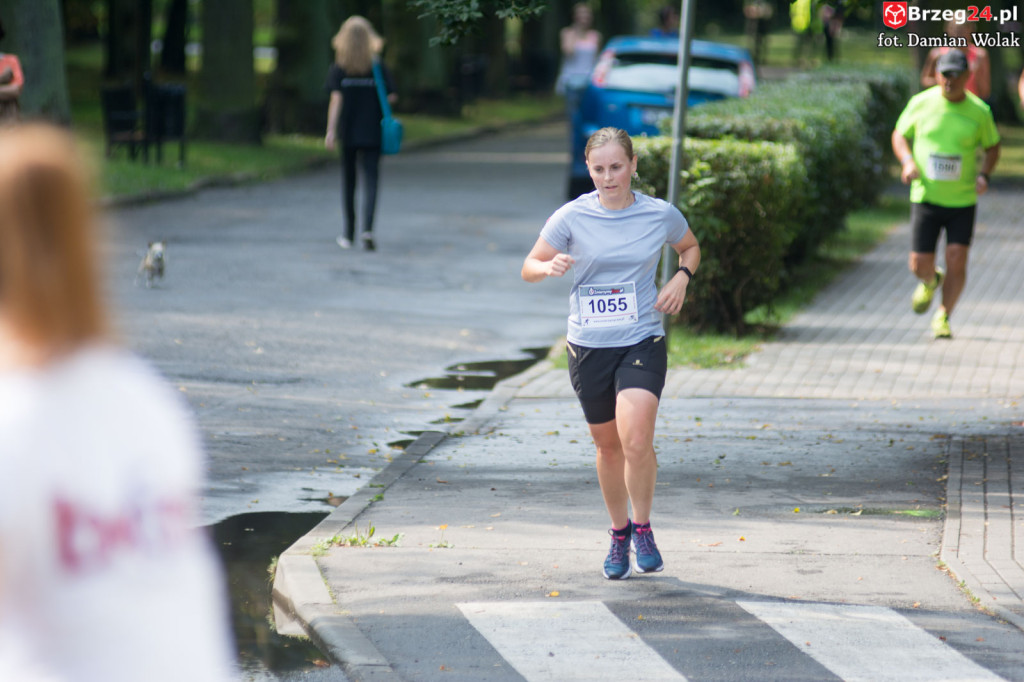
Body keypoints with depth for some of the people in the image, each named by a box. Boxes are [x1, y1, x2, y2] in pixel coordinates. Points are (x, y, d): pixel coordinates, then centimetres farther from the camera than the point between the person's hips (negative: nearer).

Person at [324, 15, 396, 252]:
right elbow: (391, 97, -5)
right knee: (370, 181, -2)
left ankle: (349, 234, 20)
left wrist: (330, 131, -12)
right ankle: (368, 228, -22)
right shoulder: (378, 67, -4)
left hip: (348, 133, 1)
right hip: (372, 133, -1)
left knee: (348, 181, 13)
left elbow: (336, 100, -11)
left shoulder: (338, 69, -5)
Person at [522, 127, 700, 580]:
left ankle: (643, 529, 1)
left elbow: (690, 247, 20)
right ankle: (619, 533, 33)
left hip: (643, 343, -1)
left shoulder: (661, 215, -1)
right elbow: (529, 268, 3)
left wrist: (681, 278, -1)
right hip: (588, 346, 1)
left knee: (636, 440, -20)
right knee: (607, 446, 11)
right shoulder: (572, 217, -4)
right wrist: (549, 267, -20)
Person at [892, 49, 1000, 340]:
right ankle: (931, 281, 38)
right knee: (919, 266, 1)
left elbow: (992, 146, 10)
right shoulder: (920, 103, -4)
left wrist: (984, 175, -8)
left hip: (963, 200, 0)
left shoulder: (980, 111, -4)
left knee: (957, 262, -9)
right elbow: (900, 134, 9)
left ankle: (943, 318, 11)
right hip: (925, 198, 0)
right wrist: (907, 161, -10)